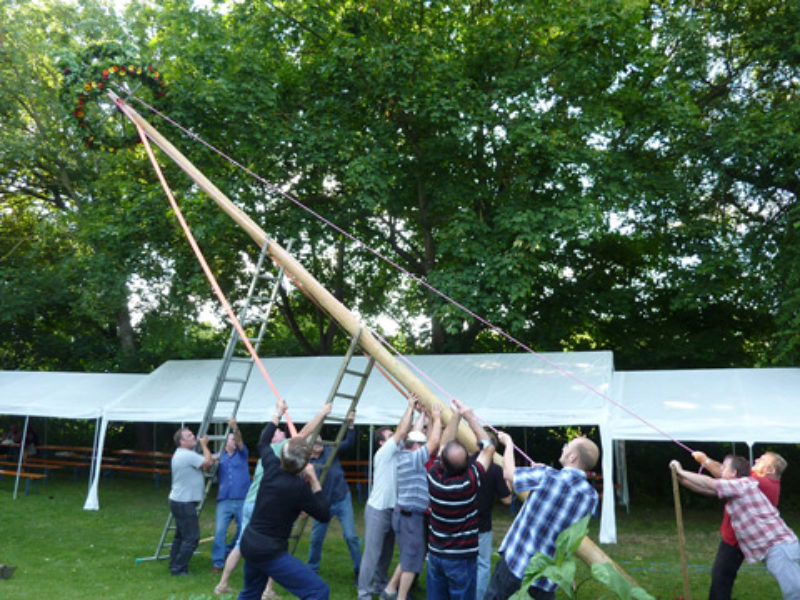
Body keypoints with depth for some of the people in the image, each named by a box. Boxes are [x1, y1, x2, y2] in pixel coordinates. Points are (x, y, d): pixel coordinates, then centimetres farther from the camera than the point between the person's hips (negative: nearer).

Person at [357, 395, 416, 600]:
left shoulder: (394, 453, 8)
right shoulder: (383, 453, -14)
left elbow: (406, 433, 6)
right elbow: (402, 431, -19)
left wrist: (415, 410, 2)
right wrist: (410, 406, -14)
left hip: (391, 510, 9)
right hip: (377, 510, -9)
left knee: (386, 552, 17)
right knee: (372, 553, -6)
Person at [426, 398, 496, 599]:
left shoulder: (434, 476, -11)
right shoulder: (470, 481, -21)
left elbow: (444, 443, 6)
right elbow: (488, 447, -7)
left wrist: (456, 415, 6)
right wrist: (469, 416, -6)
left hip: (435, 554, 4)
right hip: (462, 558, -4)